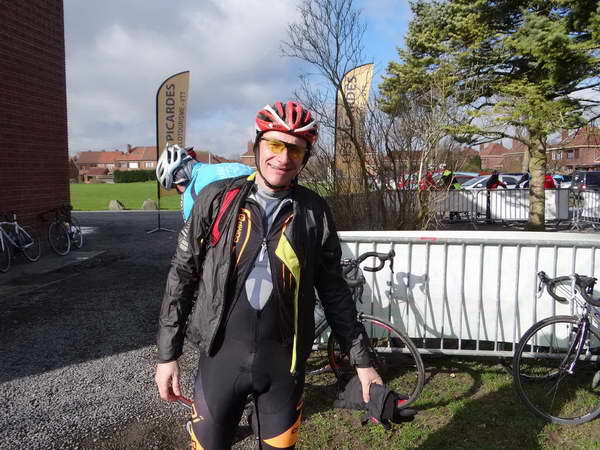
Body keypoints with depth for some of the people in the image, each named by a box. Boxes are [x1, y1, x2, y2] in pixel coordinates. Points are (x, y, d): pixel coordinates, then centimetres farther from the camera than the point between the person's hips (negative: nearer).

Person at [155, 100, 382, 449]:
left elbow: (333, 289, 3)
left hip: (284, 363, 1)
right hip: (221, 357, 0)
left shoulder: (315, 211, -4)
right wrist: (168, 354, 0)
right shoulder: (217, 199, -6)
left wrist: (362, 360, 4)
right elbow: (182, 275, -1)